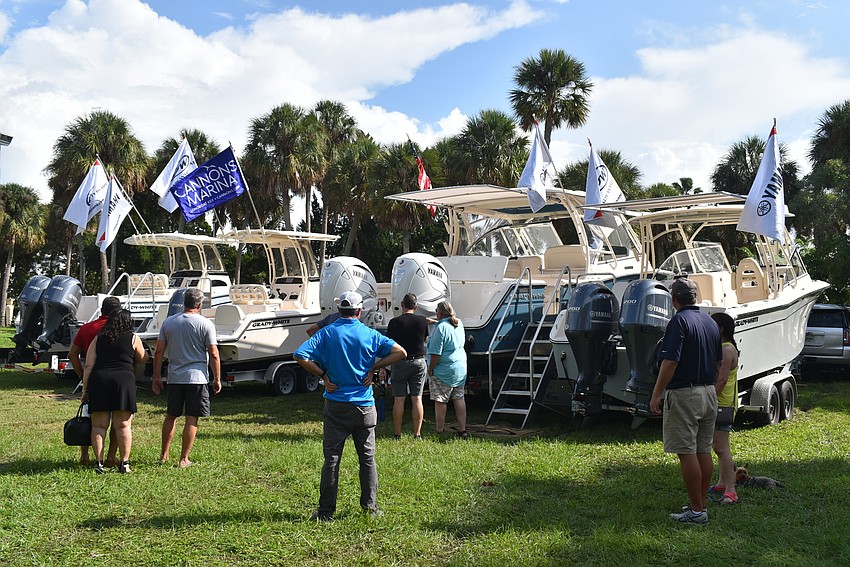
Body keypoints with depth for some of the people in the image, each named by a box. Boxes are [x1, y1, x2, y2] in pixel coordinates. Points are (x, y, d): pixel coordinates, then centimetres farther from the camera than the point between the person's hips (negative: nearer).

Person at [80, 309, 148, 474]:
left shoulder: (98, 339, 15)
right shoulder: (133, 338, 8)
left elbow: (88, 366, 9)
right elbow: (143, 358, 22)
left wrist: (85, 389, 11)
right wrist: (145, 350, 42)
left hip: (98, 381, 2)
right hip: (123, 380, -2)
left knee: (98, 426, 8)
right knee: (123, 425, 3)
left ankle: (99, 463, 5)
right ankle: (124, 463, 2)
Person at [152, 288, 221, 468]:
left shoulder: (168, 322, 4)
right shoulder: (206, 324, -7)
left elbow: (159, 352, 5)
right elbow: (213, 354, -8)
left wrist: (157, 377, 13)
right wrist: (217, 379, 0)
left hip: (174, 378, 4)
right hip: (197, 377, -4)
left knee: (171, 416, 17)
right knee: (192, 419, 2)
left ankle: (164, 455, 24)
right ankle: (184, 459, 4)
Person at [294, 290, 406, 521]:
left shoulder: (327, 333, -4)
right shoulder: (369, 334, -2)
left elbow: (300, 355, -14)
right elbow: (400, 352, -4)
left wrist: (323, 375, -6)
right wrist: (373, 367, -1)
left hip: (336, 405, 0)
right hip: (364, 406, 1)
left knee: (332, 458, 5)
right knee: (367, 457, 13)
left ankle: (326, 511, 8)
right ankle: (370, 505, 17)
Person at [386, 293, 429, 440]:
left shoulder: (395, 322, -9)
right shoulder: (422, 321, 0)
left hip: (400, 363, -2)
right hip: (419, 362, 2)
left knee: (399, 399, 3)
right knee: (417, 399, 5)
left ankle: (397, 434, 7)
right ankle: (417, 434, 6)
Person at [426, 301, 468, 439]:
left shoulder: (441, 328, -19)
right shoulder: (459, 324, 5)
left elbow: (436, 353, -21)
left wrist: (430, 369, -7)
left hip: (444, 371, -8)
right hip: (461, 368, 8)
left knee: (440, 401, 2)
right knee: (459, 398, 12)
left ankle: (440, 430, 7)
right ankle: (462, 430, 14)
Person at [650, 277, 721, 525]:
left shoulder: (679, 321, -14)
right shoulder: (710, 321, 11)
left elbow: (670, 362, -20)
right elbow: (718, 362, 18)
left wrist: (656, 394, -15)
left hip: (684, 394, -8)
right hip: (709, 393, 8)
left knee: (687, 453, -4)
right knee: (704, 451, 12)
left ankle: (696, 511, -2)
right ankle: (701, 505, 20)